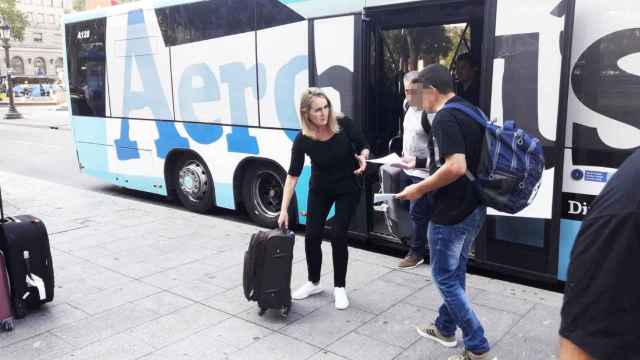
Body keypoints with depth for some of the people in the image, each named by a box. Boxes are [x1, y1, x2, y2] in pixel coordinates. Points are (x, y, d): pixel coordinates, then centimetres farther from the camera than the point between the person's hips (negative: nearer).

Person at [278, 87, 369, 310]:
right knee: (312, 236, 3)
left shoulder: (344, 125, -22)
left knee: (338, 236, -5)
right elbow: (293, 175, -19)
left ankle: (339, 287, 13)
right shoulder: (303, 140, -21)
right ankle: (314, 283, 26)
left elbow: (364, 147, -6)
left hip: (347, 189, -1)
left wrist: (362, 158, -30)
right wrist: (284, 210, -23)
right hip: (320, 190, 2)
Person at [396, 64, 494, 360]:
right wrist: (420, 162, 22)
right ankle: (445, 328, 37)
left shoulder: (446, 117, -20)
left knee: (444, 277, 3)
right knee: (455, 271, 21)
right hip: (472, 207, 10)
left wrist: (419, 189, -19)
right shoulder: (470, 111, 10)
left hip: (451, 213, -10)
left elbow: (456, 167, -31)